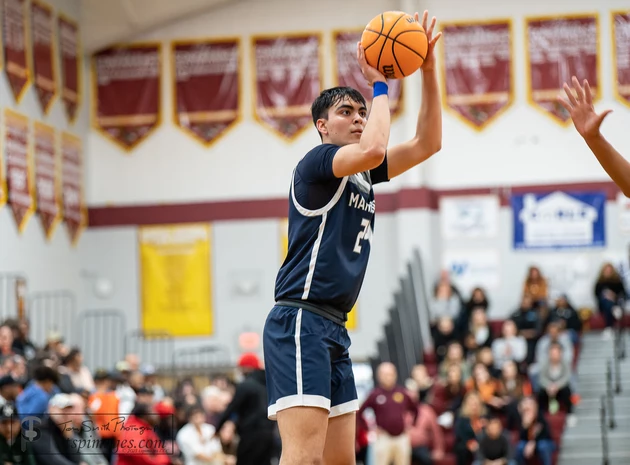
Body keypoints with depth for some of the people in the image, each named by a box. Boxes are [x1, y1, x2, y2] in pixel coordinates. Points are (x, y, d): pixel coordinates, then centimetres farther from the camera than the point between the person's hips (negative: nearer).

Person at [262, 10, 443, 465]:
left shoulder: (363, 174, 19)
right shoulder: (318, 161, -5)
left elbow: (427, 143, 16)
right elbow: (373, 149, -25)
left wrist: (428, 69, 6)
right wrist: (379, 84, -11)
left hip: (334, 329, 10)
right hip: (300, 321, -10)